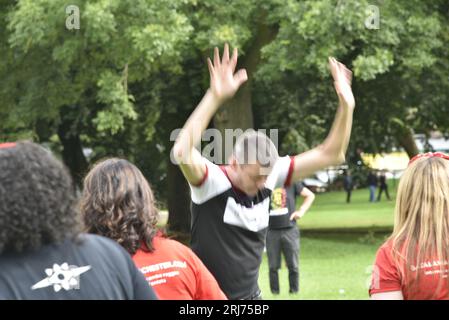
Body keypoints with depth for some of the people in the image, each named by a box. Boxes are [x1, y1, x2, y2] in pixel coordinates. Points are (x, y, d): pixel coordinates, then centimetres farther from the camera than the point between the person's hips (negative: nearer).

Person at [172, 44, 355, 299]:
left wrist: (346, 105, -13)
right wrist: (215, 98, -45)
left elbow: (329, 155, 0)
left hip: (251, 295, 6)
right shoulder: (211, 182, -18)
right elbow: (182, 153, -40)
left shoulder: (269, 176, -3)